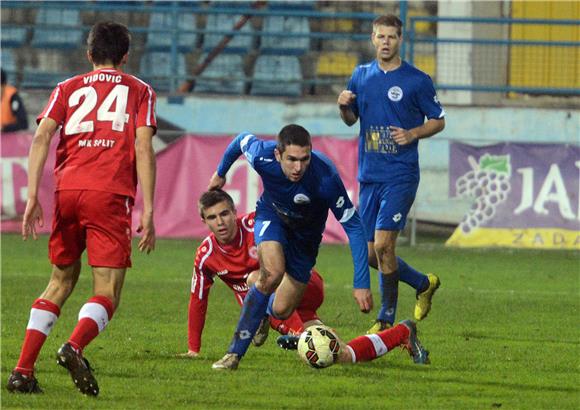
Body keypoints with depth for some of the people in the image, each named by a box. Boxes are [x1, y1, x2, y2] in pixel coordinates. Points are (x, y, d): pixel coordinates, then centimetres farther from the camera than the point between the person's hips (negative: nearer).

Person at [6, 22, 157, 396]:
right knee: (107, 293, -2)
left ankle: (23, 369, 8)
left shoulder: (68, 89, 20)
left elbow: (42, 137, 4)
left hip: (67, 190, 3)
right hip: (111, 195, -3)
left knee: (61, 283, 19)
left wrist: (33, 197, -1)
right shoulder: (139, 91, 15)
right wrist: (147, 212, -2)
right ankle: (75, 348, -33)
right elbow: (143, 149, 1)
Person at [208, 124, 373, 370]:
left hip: (306, 235, 0)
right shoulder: (262, 156, -33)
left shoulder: (326, 178, -39)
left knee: (281, 311, 2)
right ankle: (235, 353, -20)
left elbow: (354, 227, -31)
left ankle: (264, 311, 43)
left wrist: (361, 284, -35)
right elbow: (242, 140, -7)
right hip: (271, 214, 0)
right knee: (273, 273, -31)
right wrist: (220, 173, 13)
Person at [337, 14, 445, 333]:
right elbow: (351, 120, 20)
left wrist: (413, 133, -13)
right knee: (371, 254, 6)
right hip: (368, 175, 6)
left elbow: (438, 121, 5)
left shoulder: (417, 80, -3)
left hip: (400, 175, -5)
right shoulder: (361, 76, 11)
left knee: (382, 245, -15)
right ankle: (423, 284, 30)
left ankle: (386, 320, -2)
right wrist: (344, 107, -2)